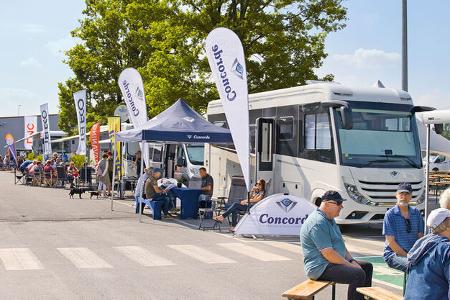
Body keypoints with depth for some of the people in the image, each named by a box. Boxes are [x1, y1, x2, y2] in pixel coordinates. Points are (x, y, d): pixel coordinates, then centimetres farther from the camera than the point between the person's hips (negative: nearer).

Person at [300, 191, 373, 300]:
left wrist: (352, 261, 7)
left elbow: (340, 245, 22)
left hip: (334, 262, 11)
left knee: (367, 267, 14)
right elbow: (328, 253, -25)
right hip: (320, 268, -11)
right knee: (358, 274, -27)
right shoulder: (318, 223, -20)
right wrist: (350, 265, -17)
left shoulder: (330, 220, 15)